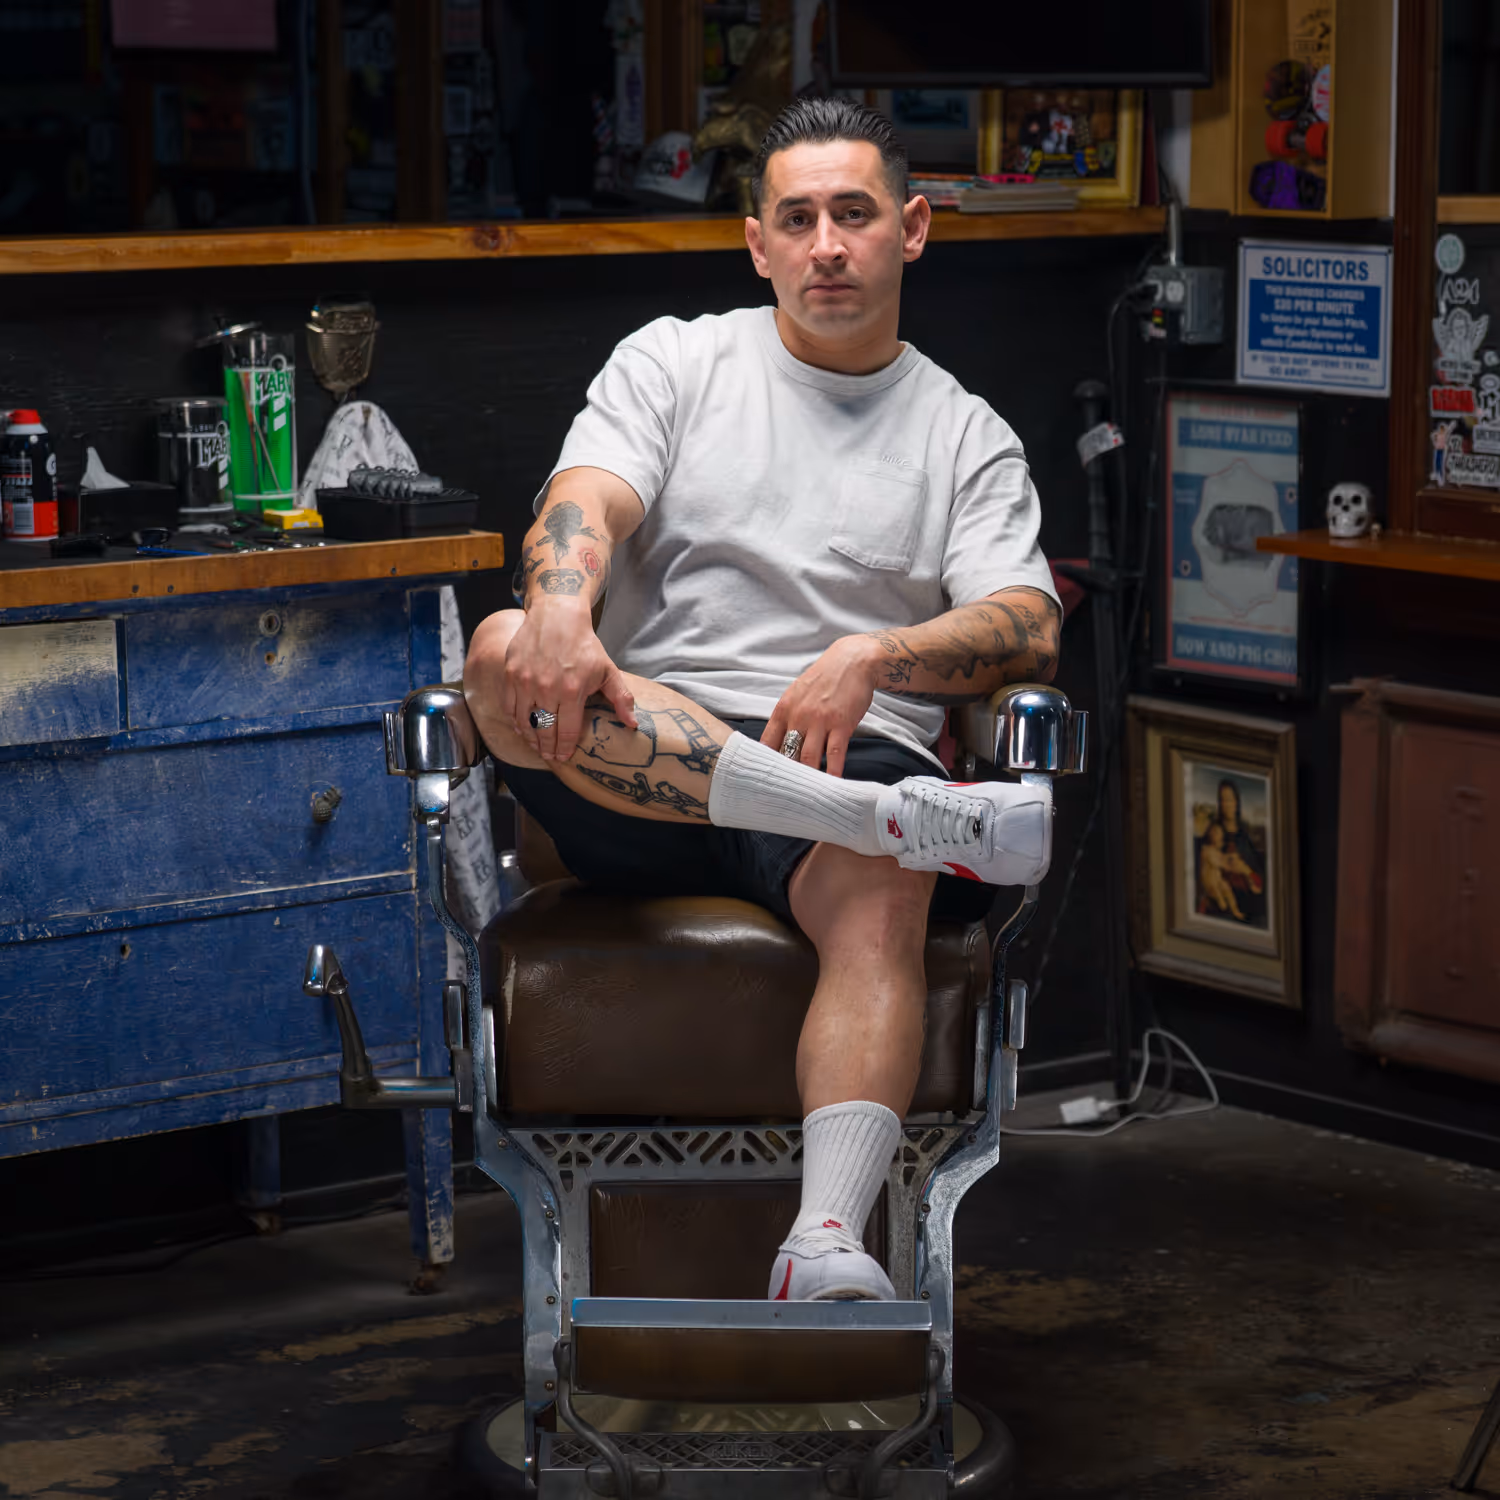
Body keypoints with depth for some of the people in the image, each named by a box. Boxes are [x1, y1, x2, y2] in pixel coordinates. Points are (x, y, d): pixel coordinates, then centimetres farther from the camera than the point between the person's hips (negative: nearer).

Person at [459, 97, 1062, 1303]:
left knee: (883, 892, -37)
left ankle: (827, 1245, -55)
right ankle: (901, 817, -41)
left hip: (844, 751, -1)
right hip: (640, 775, 1)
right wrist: (561, 617, -28)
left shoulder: (968, 437, 17)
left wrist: (873, 658, -20)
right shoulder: (675, 362, 17)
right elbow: (586, 503, -2)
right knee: (505, 652, -32)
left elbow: (1026, 629, 2)